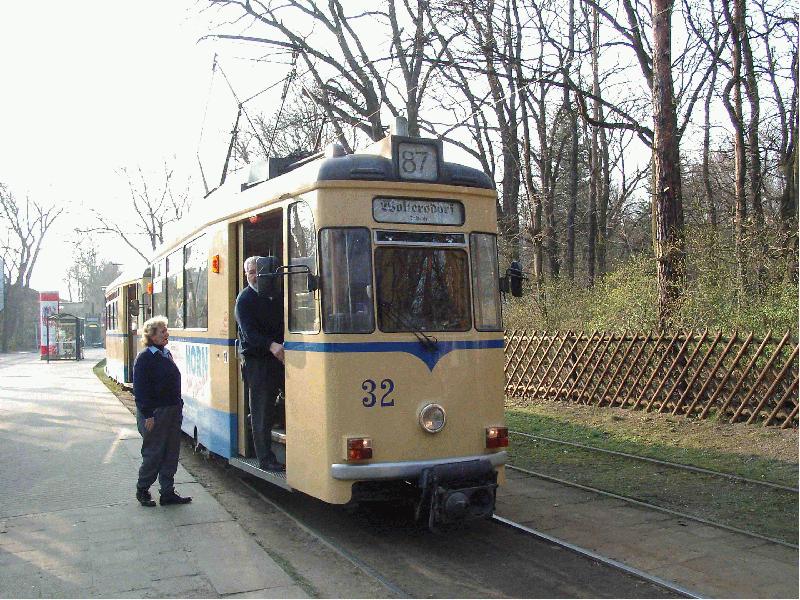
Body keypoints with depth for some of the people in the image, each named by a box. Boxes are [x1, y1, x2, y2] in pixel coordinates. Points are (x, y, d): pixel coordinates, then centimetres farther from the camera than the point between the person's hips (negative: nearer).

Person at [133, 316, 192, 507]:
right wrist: (148, 415, -19)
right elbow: (140, 389, -16)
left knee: (171, 453, 9)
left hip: (172, 411, 8)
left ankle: (168, 492, 17)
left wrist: (179, 405, 15)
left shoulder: (166, 354, 12)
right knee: (153, 453, 3)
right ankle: (142, 490, 20)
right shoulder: (144, 358, -12)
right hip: (155, 413, -8)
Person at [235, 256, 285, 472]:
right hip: (256, 359, -5)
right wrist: (271, 345, -33)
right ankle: (266, 459, 4)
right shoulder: (244, 299, -4)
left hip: (279, 356, 5)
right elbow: (249, 332, -17)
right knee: (262, 411, -2)